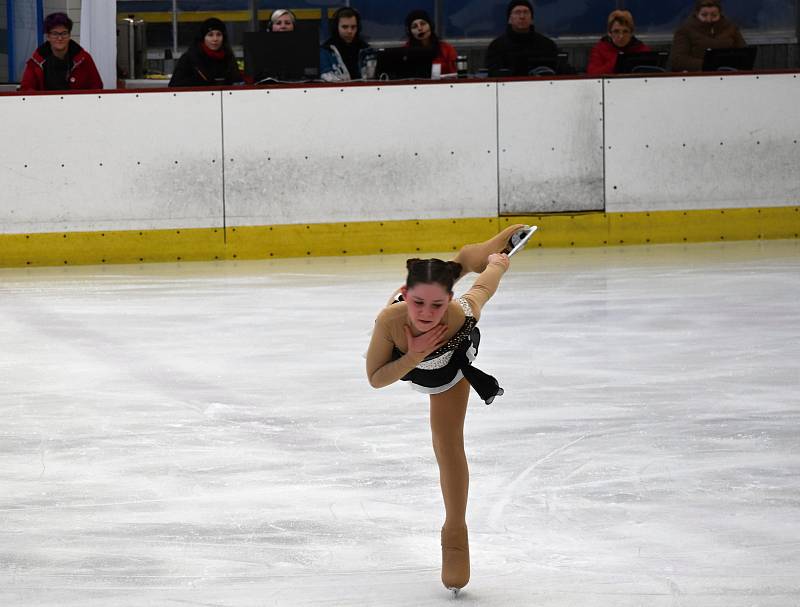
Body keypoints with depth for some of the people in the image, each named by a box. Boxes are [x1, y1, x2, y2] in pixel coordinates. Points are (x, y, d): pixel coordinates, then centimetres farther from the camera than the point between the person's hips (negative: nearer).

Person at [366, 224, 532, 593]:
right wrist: (413, 358, -50)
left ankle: (455, 534, 21)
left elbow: (487, 282, -26)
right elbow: (375, 379, -35)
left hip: (449, 369, -1)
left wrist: (498, 262, -3)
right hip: (405, 359, 1)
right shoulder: (391, 318, -50)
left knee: (449, 442, 1)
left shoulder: (461, 313, -50)